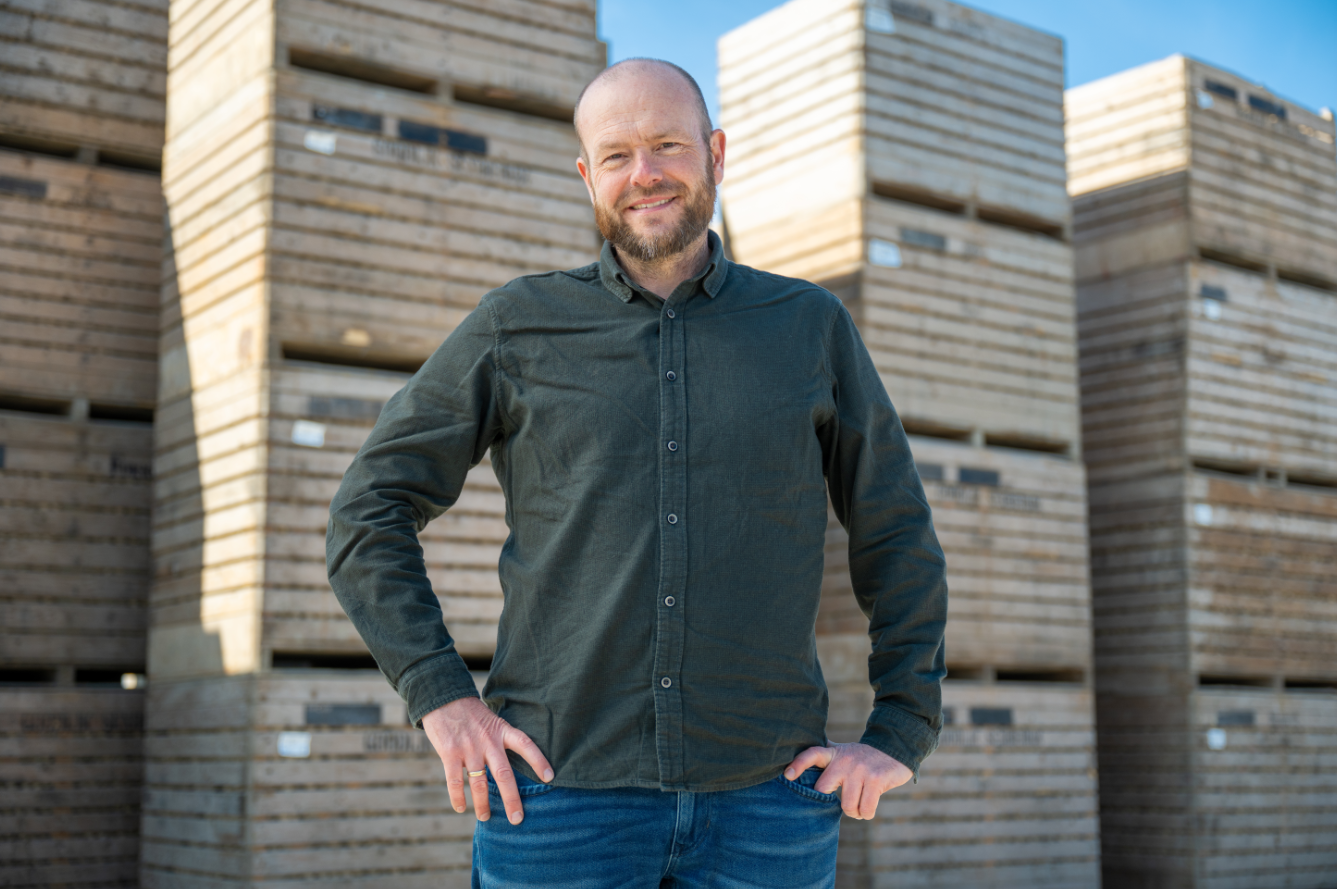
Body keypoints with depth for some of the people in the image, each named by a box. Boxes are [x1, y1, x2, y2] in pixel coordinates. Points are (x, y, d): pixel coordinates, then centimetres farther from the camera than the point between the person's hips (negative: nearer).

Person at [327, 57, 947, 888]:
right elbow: (370, 511, 7)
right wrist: (440, 694, -3)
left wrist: (901, 735, 5)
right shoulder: (517, 327, 5)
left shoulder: (812, 327, 8)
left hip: (766, 805, 1)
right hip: (559, 797, 0)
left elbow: (899, 545, 13)